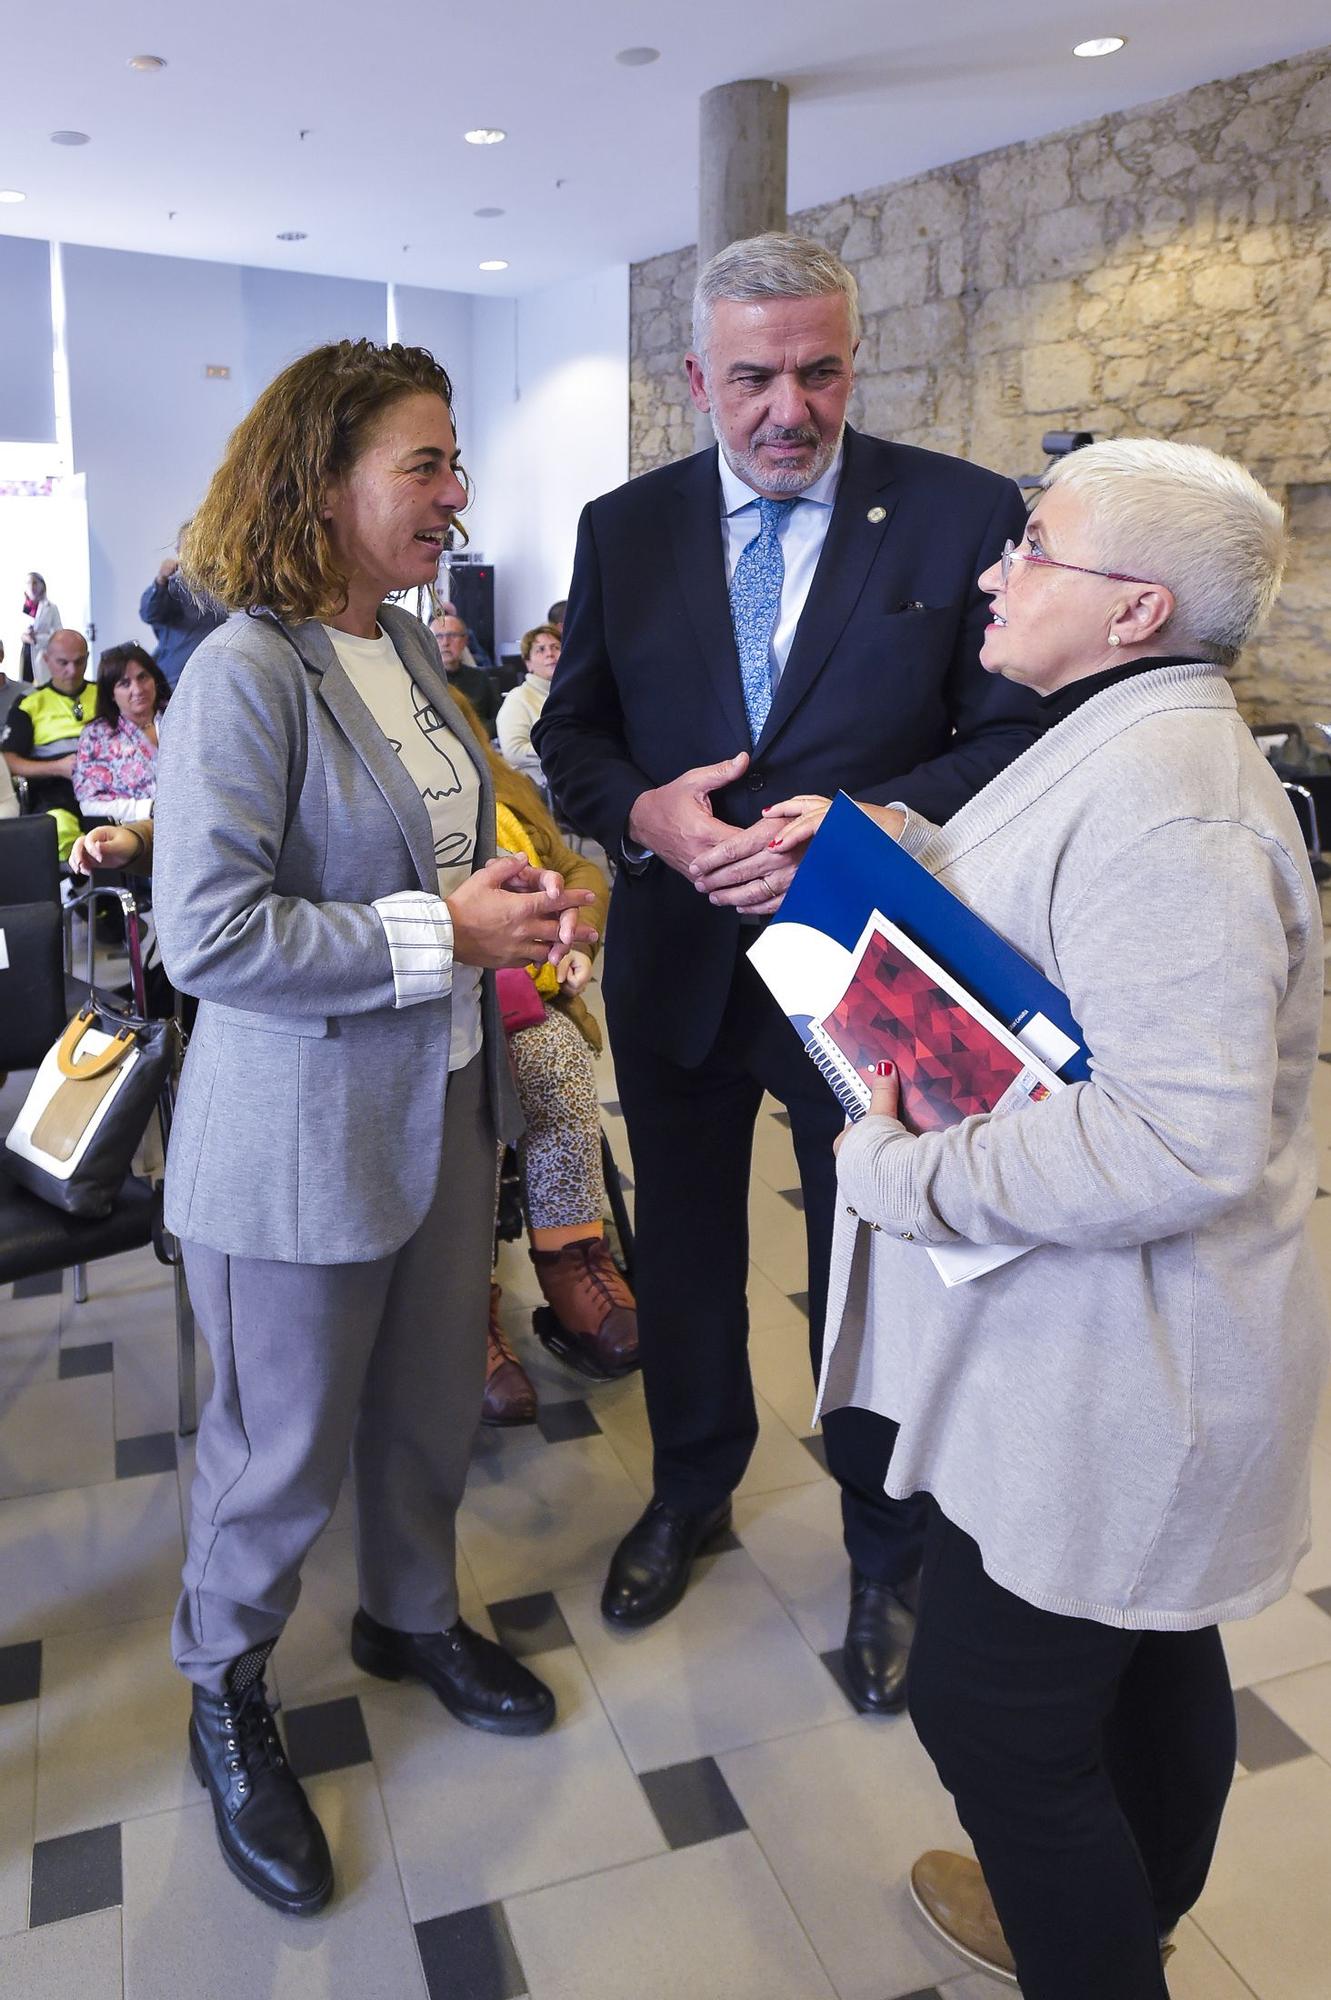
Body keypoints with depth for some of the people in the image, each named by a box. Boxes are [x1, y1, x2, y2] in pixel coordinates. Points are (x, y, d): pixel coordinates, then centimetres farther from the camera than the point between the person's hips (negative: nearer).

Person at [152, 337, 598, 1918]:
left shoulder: (405, 648, 7)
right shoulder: (245, 673, -19)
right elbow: (207, 936, -25)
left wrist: (514, 904, -1)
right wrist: (444, 932, -23)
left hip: (442, 1101, 8)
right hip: (301, 1135, -7)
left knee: (435, 1399, 22)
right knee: (288, 1444, 12)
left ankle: (414, 1616, 49)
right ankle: (225, 1700, 40)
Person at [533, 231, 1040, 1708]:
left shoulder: (964, 514, -8)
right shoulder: (624, 528, 2)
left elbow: (1014, 736, -8)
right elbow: (572, 729, 6)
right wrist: (642, 811, -16)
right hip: (677, 961, 3)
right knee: (683, 1247, 20)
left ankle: (888, 1555, 38)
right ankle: (692, 1485, 47)